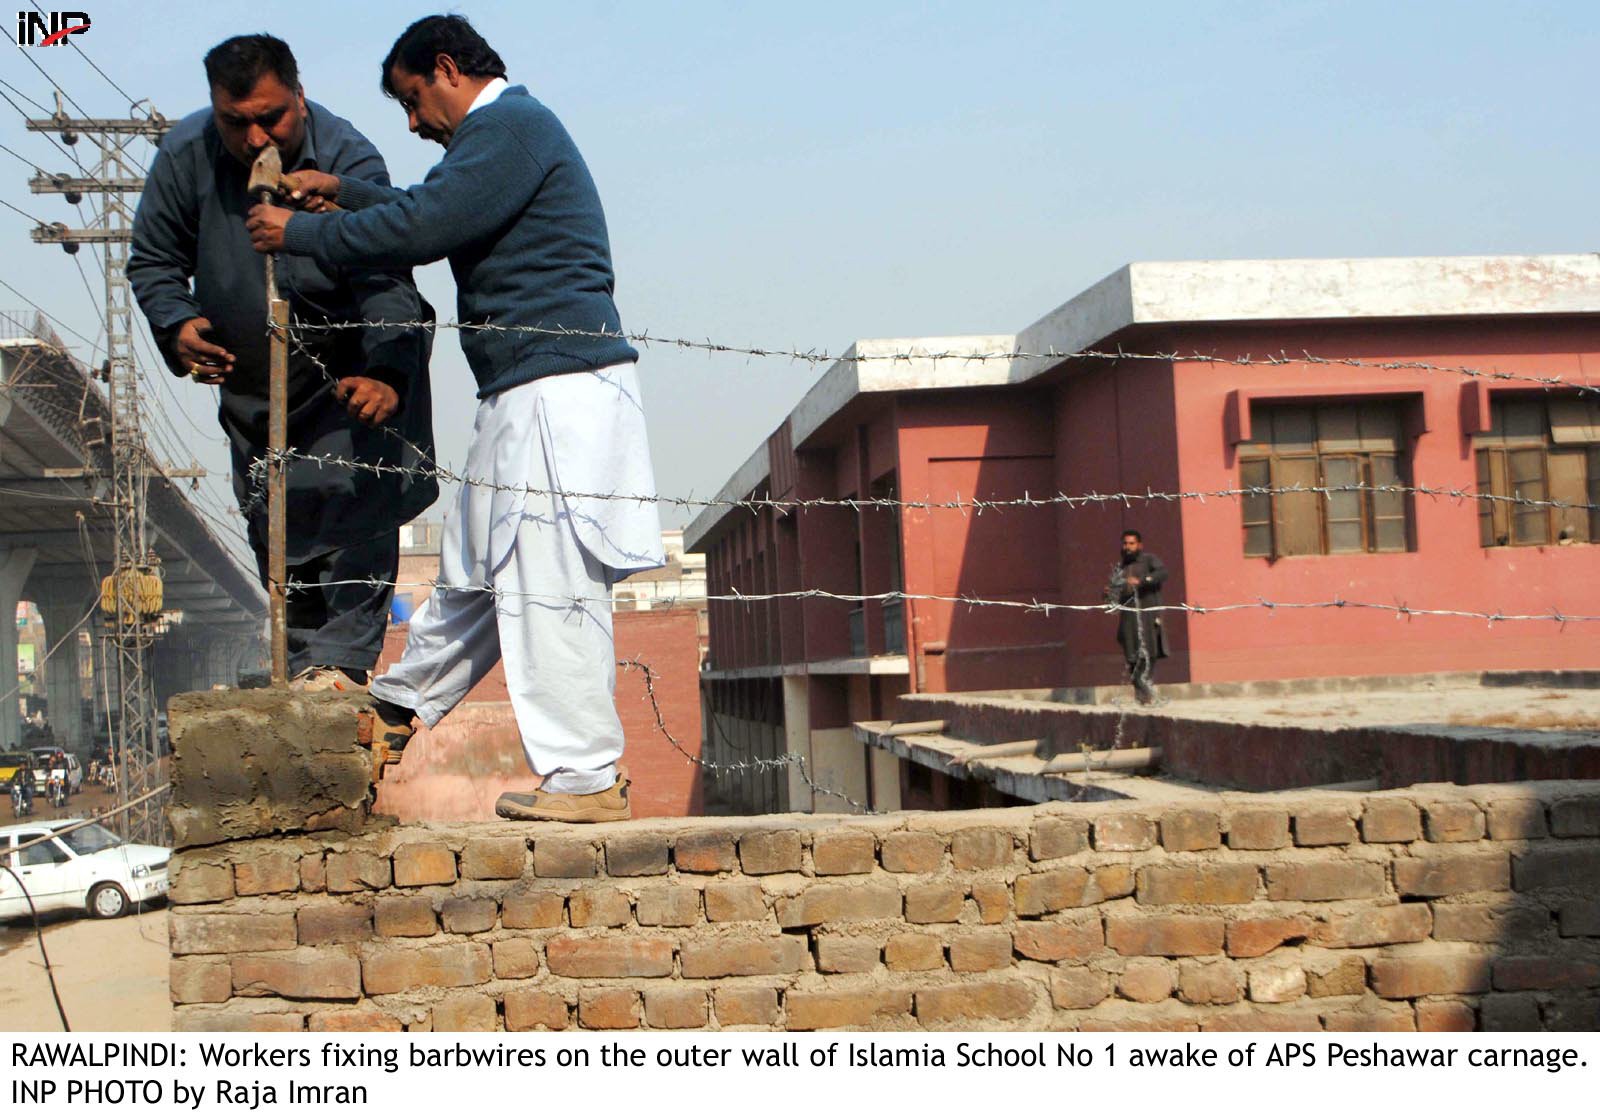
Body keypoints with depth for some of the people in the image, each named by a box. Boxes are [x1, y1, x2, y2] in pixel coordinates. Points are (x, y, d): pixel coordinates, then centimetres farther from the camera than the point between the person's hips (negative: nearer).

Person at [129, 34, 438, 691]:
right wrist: (177, 326, -18)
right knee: (273, 530, 9)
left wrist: (386, 375, -50)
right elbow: (153, 259, 2)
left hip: (354, 370, -4)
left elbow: (384, 280, -35)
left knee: (357, 507, -18)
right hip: (250, 384, 5)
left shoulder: (349, 161, -24)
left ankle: (341, 658, -13)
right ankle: (301, 662, 23)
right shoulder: (186, 156, -11)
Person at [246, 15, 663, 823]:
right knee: (471, 568, 20)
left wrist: (300, 233, -5)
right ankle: (396, 711, 34)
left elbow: (419, 230, -17)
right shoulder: (503, 134, 23)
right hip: (526, 394, 11)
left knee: (546, 582, -8)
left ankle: (586, 780, -3)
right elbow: (432, 213, 37)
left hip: (559, 387, -11)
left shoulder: (509, 127, -10)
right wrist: (342, 192, 31)